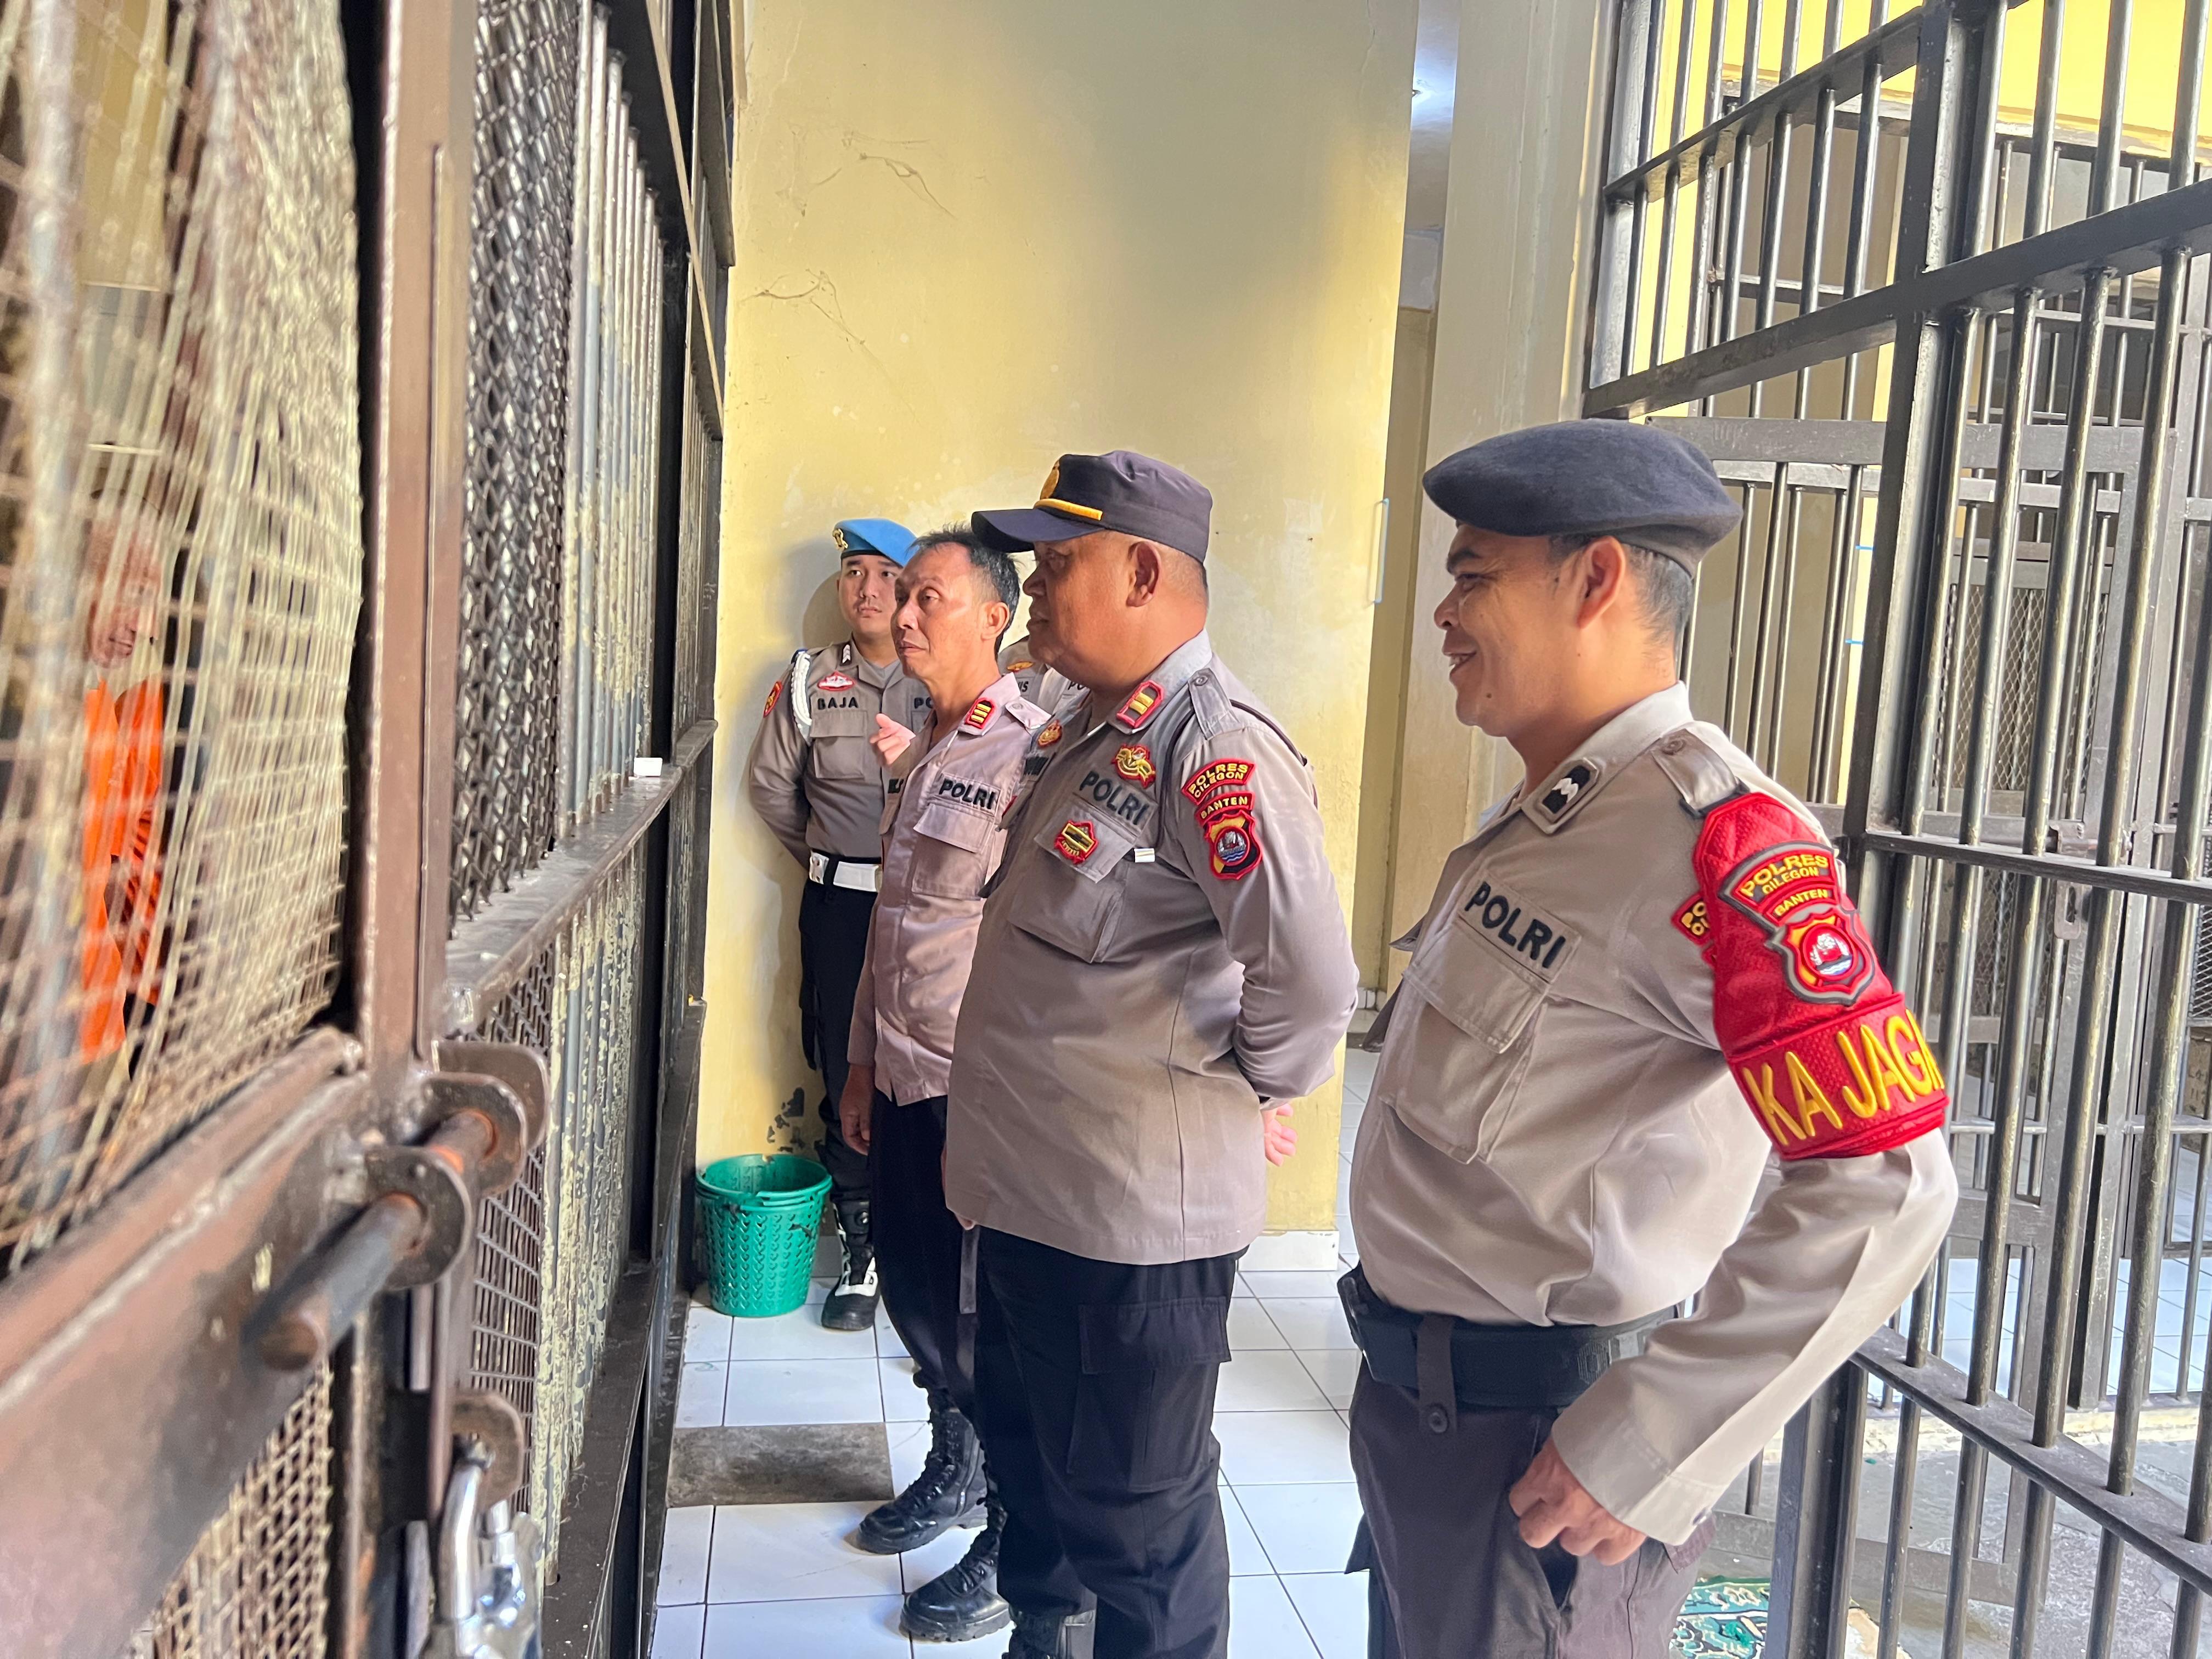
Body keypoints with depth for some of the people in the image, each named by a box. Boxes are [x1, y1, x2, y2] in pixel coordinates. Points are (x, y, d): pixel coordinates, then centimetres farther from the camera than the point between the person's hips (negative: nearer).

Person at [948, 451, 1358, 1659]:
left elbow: (1308, 975, -30)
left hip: (1132, 1217, -10)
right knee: (1027, 1462, 28)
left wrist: (1252, 1086, -14)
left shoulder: (1215, 750, -23)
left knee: (1133, 1517, 11)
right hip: (1024, 1191, 10)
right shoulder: (1081, 731, 7)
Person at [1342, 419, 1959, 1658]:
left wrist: (1644, 1453, -24)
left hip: (1531, 1443, -9)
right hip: (1416, 1391, 9)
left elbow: (1883, 1183, -28)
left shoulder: (1709, 835, -23)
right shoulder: (1546, 820, 6)